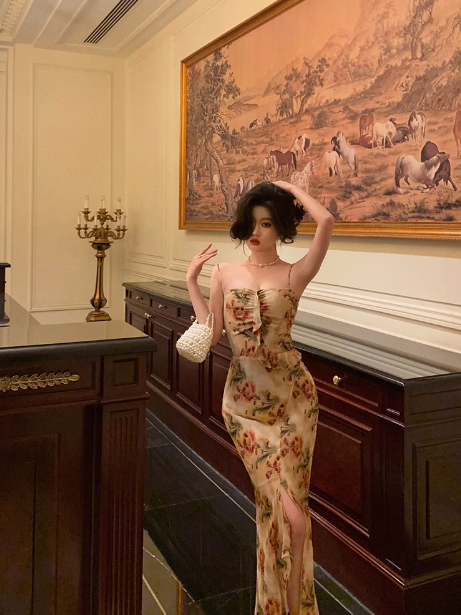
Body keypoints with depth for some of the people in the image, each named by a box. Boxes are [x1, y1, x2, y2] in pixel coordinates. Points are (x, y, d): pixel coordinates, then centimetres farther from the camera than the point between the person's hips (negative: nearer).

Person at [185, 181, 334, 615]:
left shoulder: (294, 275, -4)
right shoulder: (224, 273, 5)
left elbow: (326, 221, -20)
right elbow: (210, 334, 1)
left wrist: (290, 188, -4)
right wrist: (192, 280, 1)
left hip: (292, 398, -1)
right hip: (243, 401, 1)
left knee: (275, 502, 5)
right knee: (284, 507, 1)